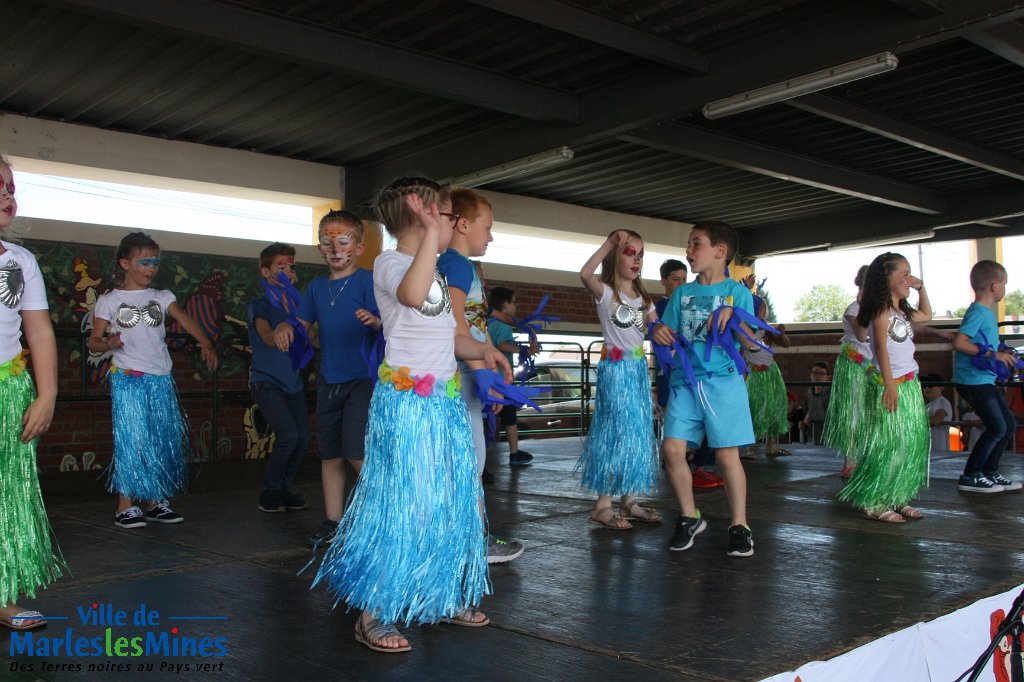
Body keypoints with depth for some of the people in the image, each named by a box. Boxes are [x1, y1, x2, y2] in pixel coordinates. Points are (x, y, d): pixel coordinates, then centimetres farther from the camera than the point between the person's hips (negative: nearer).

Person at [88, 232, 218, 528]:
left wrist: (205, 343, -24)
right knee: (131, 438, -9)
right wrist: (107, 344, -22)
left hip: (161, 380, 4)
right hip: (127, 380, -4)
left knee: (164, 440, 5)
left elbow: (185, 319, -6)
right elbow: (93, 341, 2)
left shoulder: (162, 297, 11)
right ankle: (125, 505, -1)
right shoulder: (109, 301, 4)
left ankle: (155, 502, 16)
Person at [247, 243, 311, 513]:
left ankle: (283, 490, 15)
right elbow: (270, 338, -17)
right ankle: (268, 494, 0)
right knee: (288, 434, -18)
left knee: (303, 437, -4)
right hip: (267, 381, -5)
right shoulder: (260, 304, -2)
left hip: (292, 382, 5)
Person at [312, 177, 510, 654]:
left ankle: (443, 597, 26)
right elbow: (411, 296, -34)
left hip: (445, 403, 9)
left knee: (451, 503, 12)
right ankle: (372, 614, 6)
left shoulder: (435, 271, 17)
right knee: (399, 505, -5)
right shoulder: (390, 264, -9)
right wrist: (431, 236, -29)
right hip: (406, 403, -9)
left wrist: (482, 350, 6)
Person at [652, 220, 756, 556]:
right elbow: (670, 336, 12)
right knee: (672, 449, -5)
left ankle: (739, 526, 12)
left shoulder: (738, 292, 2)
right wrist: (661, 333, -10)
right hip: (684, 380, 4)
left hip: (723, 380, -4)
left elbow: (750, 343, -4)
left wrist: (731, 318, -21)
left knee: (727, 454, -3)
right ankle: (690, 517, 15)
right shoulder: (681, 293, 13)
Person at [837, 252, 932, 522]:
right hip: (889, 385, -9)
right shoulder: (882, 309, -11)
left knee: (911, 444, 10)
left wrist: (921, 288, 24)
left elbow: (926, 315, 36)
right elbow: (881, 346, -18)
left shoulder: (902, 311, 15)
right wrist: (889, 384, -23)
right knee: (888, 444, -8)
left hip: (910, 385, 9)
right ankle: (874, 503, -2)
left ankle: (898, 499, 16)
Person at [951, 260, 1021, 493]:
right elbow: (959, 343, -25)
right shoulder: (978, 312, -16)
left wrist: (1002, 356, 13)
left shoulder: (987, 312, 13)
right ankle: (970, 477, 1)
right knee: (997, 428, -9)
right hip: (973, 380, -10)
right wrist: (993, 354, -22)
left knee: (1010, 425, 12)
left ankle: (990, 473, 21)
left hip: (985, 380, 10)